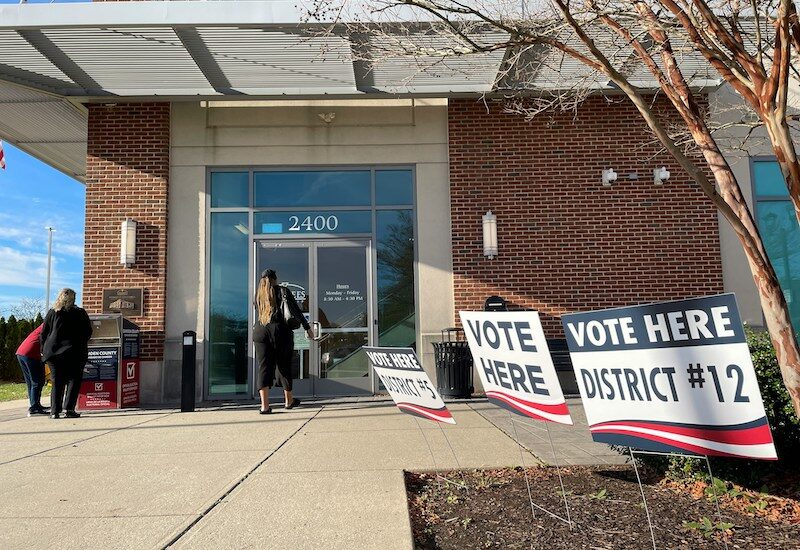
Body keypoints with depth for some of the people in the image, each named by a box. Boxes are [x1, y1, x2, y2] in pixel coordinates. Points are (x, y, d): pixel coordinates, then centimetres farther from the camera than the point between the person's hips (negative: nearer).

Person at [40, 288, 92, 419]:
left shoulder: (52, 313, 6)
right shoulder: (80, 313, 0)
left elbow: (44, 333, 7)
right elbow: (88, 332, 4)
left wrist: (44, 350, 16)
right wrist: (81, 345, 20)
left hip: (54, 352, 3)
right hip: (74, 352, -2)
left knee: (57, 382, 9)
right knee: (74, 380, 6)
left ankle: (54, 411, 6)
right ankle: (69, 409, -3)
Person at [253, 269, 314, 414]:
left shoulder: (258, 294, 12)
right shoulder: (283, 291, 2)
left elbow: (259, 314, 16)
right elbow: (296, 311, 0)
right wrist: (308, 328, 4)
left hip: (260, 332, 2)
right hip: (280, 331, -2)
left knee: (264, 367, 1)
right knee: (284, 366, 11)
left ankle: (264, 405, -10)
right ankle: (289, 400, 26)